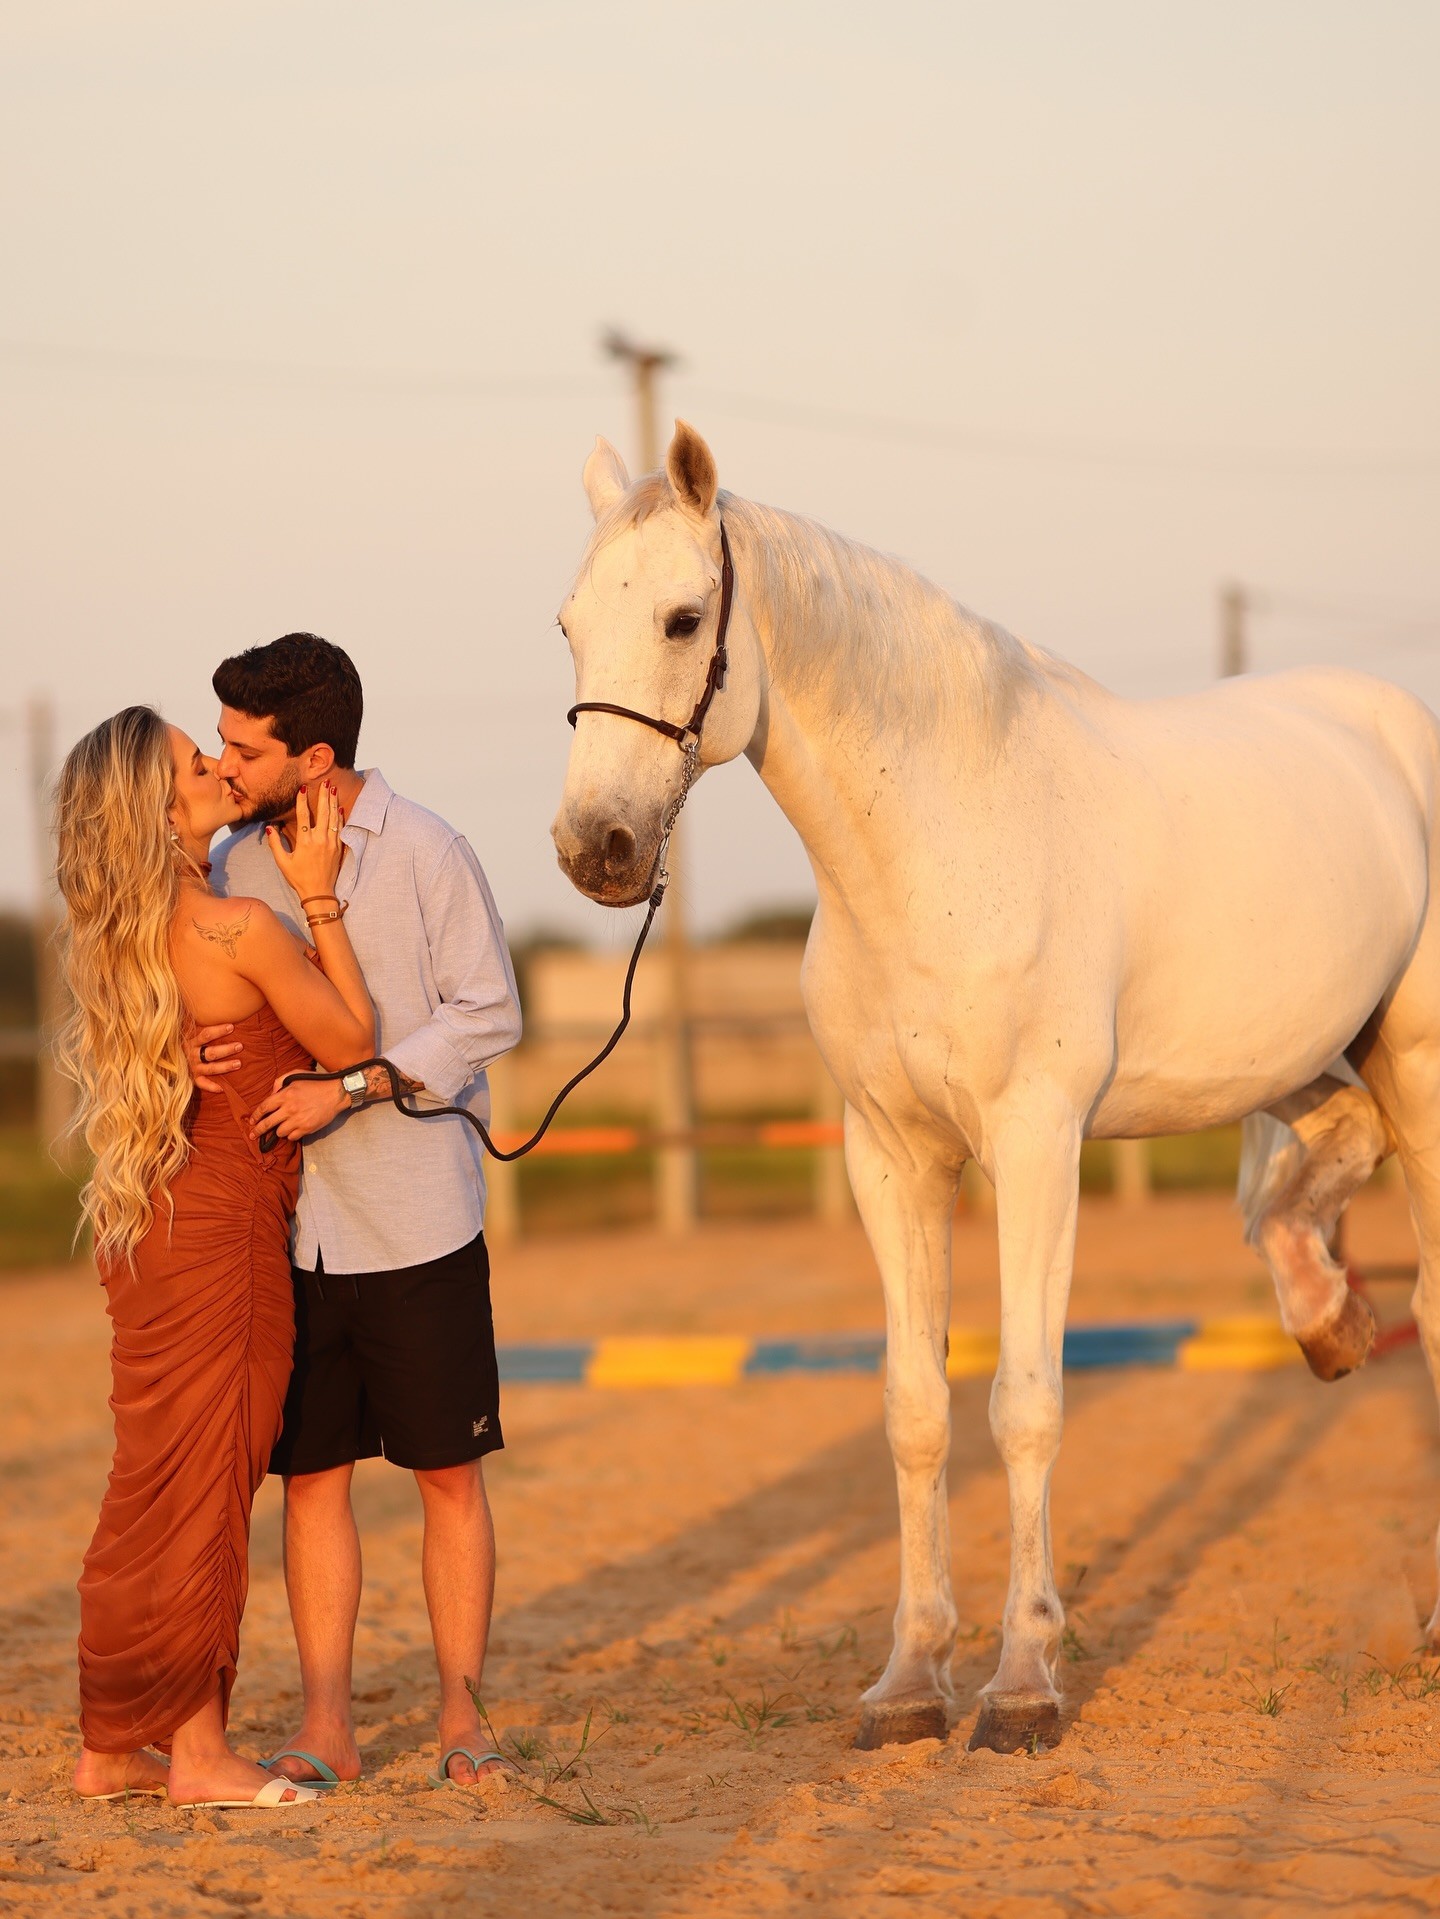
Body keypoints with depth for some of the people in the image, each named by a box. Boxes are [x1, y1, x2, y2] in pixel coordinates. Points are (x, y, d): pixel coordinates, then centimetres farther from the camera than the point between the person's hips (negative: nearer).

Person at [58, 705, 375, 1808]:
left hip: (150, 1224, 8)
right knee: (203, 1481, -2)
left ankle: (114, 1746, 19)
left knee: (160, 1485, 14)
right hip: (221, 1228, -8)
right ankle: (198, 1752, 5)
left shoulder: (118, 935, 7)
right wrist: (320, 896, -5)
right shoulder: (242, 929, -19)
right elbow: (352, 1041, -7)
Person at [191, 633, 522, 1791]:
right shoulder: (235, 866, 7)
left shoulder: (425, 854, -8)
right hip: (292, 1226, 4)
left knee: (449, 1474, 3)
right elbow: (226, 1006, 13)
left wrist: (351, 1086, -19)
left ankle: (462, 1715, 13)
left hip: (417, 1222, -4)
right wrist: (207, 1050, -12)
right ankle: (327, 1726, 12)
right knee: (311, 1476, 5)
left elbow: (489, 1016, -9)